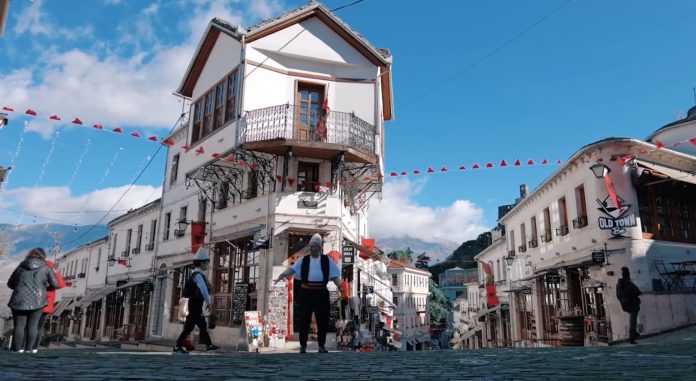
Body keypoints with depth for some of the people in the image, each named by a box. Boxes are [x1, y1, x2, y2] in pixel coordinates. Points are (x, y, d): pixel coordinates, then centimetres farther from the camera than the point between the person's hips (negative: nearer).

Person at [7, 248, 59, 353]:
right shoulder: (45, 268, 2)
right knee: (32, 324, 6)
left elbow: (10, 284, 18)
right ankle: (29, 348, 7)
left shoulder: (20, 267, 11)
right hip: (36, 301, -2)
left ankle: (18, 349, 7)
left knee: (19, 325, 7)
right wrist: (48, 287, 24)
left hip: (19, 301, 2)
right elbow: (55, 284, 2)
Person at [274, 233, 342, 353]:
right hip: (306, 292, 0)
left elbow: (334, 275, -1)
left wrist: (339, 286, -17)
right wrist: (282, 275, -27)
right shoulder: (303, 260, 5)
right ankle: (303, 345, 17)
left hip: (321, 293, 0)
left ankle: (321, 346, 20)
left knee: (323, 319, 5)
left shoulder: (327, 260, 5)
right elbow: (292, 269, -9)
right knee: (304, 319, 4)